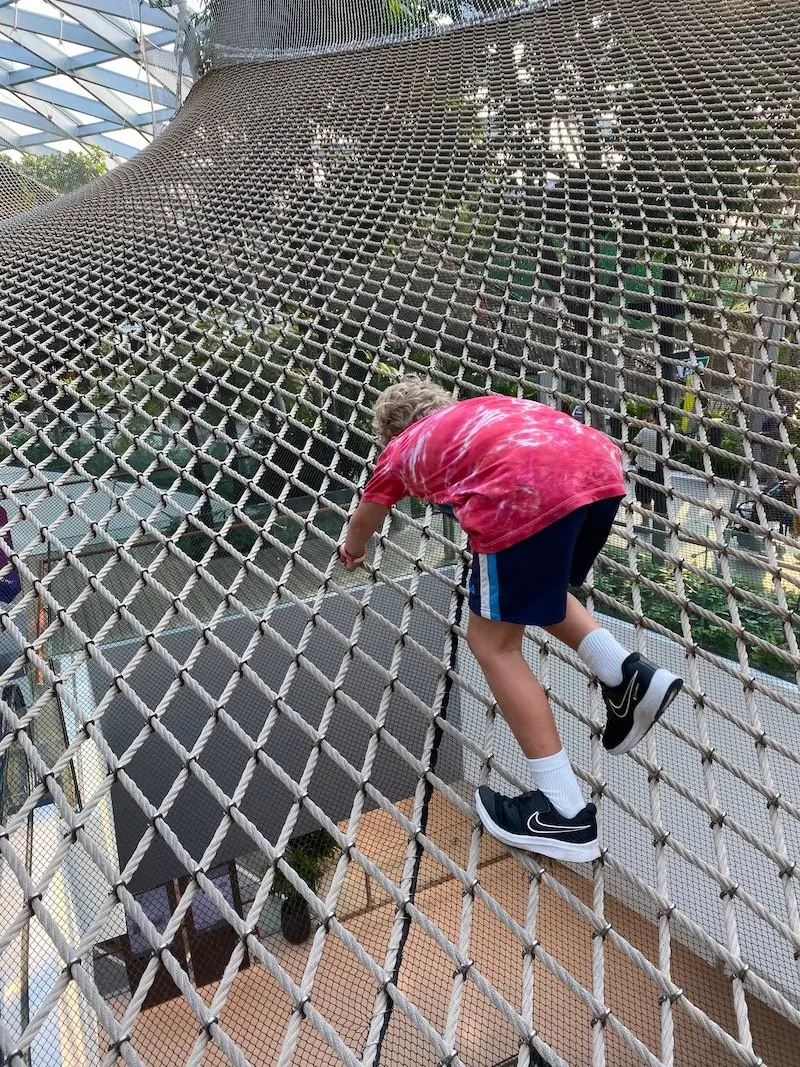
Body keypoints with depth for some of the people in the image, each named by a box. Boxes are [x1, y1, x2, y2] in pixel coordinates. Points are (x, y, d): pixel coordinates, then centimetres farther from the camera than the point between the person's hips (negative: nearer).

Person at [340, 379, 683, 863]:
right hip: (599, 465, 7)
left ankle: (565, 812, 10)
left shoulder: (402, 447, 27)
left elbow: (364, 520, 45)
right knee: (534, 588, 30)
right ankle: (627, 675, 13)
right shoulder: (482, 408, 39)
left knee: (494, 643, 7)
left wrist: (353, 553, 67)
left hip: (528, 488, -7)